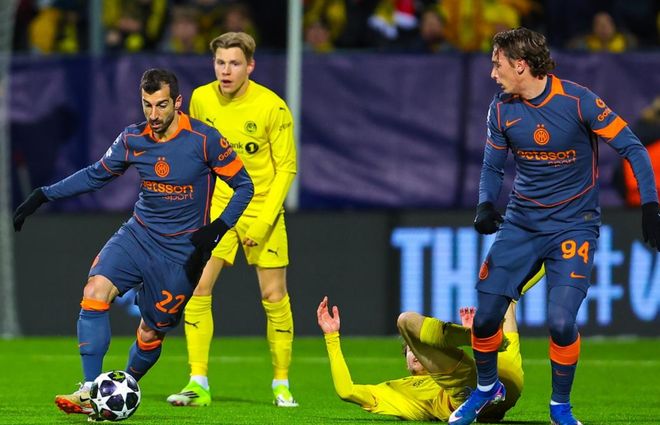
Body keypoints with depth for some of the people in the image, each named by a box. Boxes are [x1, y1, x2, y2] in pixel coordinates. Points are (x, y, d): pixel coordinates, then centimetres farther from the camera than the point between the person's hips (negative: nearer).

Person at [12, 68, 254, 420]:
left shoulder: (204, 139, -14)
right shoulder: (133, 140, -1)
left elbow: (243, 185, -5)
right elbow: (96, 175, 14)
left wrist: (217, 228, -18)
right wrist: (43, 196, 8)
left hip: (180, 250, -3)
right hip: (138, 234, 3)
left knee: (150, 334, 1)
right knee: (95, 291, -21)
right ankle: (90, 393, -22)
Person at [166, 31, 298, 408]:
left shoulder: (272, 107, -14)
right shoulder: (201, 99, -4)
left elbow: (287, 167, -9)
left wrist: (264, 221, -16)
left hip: (263, 207, -2)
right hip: (217, 205, 2)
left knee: (274, 296, -1)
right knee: (197, 287, -11)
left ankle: (282, 384, 15)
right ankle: (198, 384, -7)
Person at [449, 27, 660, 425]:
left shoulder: (578, 101, -17)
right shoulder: (502, 109, -4)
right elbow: (493, 166, 9)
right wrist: (486, 205, -12)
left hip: (573, 224, -4)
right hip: (521, 224, 4)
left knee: (561, 323, -17)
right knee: (485, 316, -3)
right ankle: (487, 388, 27)